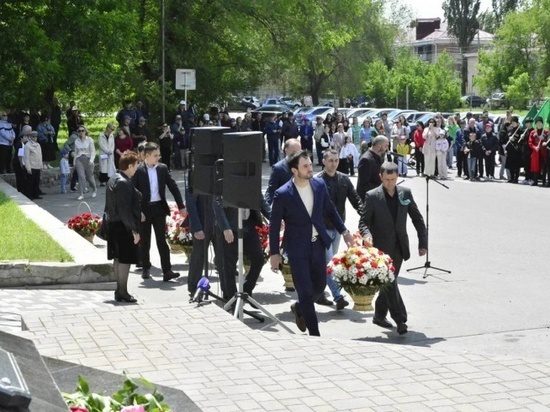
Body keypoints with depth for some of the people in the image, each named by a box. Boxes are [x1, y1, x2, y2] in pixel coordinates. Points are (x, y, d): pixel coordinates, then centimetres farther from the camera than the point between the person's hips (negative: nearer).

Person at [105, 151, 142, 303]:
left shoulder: (113, 179, 11)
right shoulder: (124, 183, -20)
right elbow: (125, 210, -23)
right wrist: (134, 230, -20)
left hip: (113, 224, 10)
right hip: (124, 227, -10)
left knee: (118, 259, 15)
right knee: (125, 259, -3)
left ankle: (120, 289, 23)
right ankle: (122, 292, 2)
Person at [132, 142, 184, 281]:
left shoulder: (163, 168, 4)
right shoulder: (138, 171, -7)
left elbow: (173, 187, 7)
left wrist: (181, 206, 3)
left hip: (159, 208, 2)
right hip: (144, 209, -2)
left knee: (162, 240, -1)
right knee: (144, 242, 9)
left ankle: (167, 271, -5)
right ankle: (146, 268, 23)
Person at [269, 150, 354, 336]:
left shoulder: (319, 185, -3)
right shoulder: (283, 194, -16)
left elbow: (330, 210, 13)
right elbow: (274, 225, -7)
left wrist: (344, 231, 12)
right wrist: (274, 253, -5)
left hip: (318, 245, 5)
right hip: (297, 249, -5)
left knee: (320, 286, 14)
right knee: (306, 291, -2)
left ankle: (299, 308, 44)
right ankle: (314, 333, 10)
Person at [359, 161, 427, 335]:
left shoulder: (405, 193, 3)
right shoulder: (372, 196, -7)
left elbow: (417, 219, 9)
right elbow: (363, 221, -7)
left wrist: (423, 242, 4)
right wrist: (367, 235, -28)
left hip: (399, 248, 4)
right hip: (382, 247, -4)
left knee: (389, 283, 12)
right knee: (389, 283, -10)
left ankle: (379, 316, 28)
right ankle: (400, 320, -5)